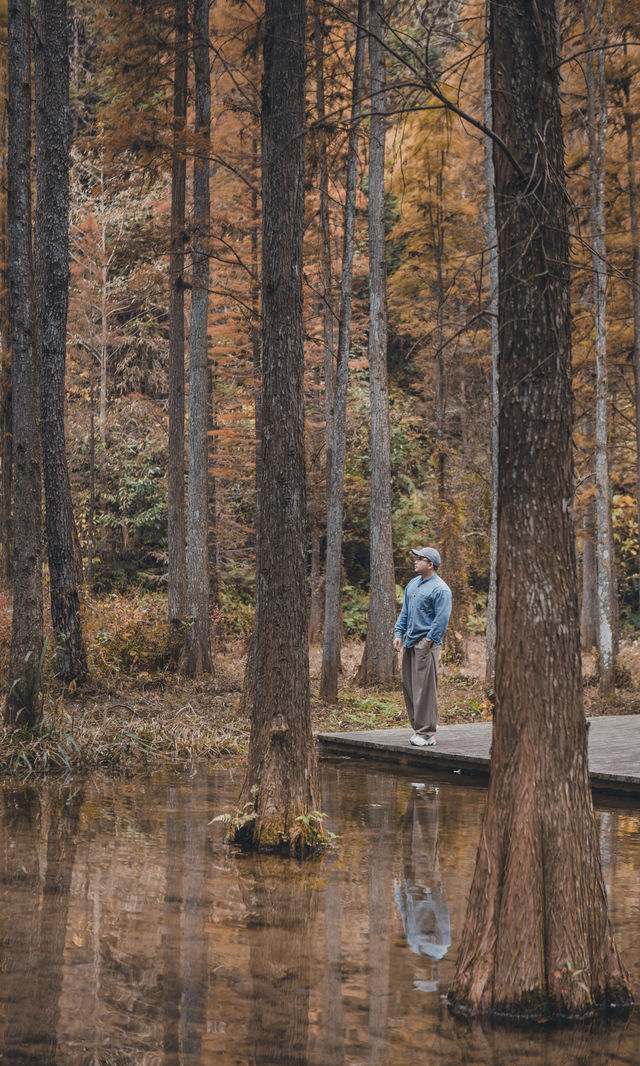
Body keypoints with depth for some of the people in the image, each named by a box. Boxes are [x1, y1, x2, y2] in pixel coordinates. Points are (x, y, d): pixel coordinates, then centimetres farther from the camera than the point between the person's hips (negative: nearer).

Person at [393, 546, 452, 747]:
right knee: (408, 686, 9)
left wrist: (429, 641, -16)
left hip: (426, 644, -9)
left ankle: (427, 733, -6)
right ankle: (419, 728, 17)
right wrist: (398, 633, 12)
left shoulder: (440, 589, -10)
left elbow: (442, 619, -14)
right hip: (410, 643, 9)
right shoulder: (412, 584, 17)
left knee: (425, 689, -9)